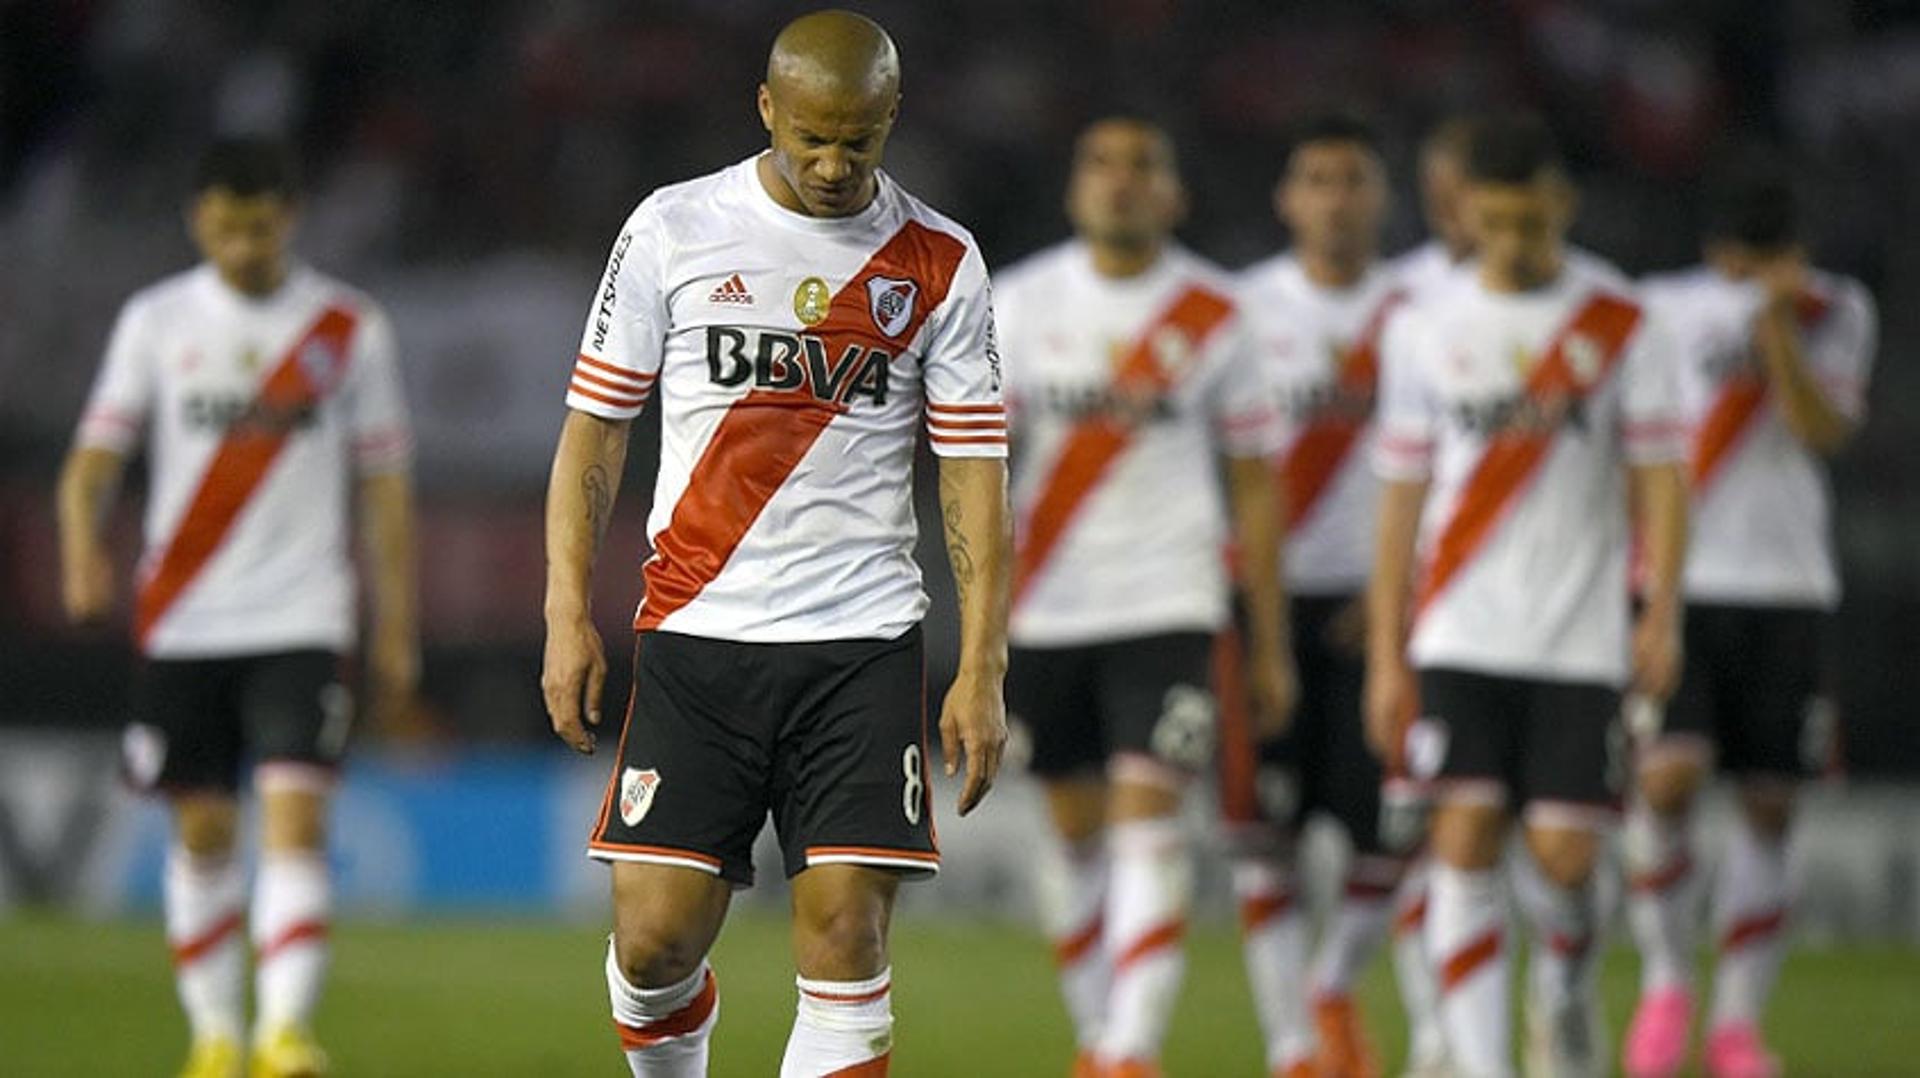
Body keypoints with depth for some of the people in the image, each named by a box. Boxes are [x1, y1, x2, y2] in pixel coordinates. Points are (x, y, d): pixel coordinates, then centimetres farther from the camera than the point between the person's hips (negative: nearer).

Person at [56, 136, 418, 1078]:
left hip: (302, 621, -1)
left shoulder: (349, 329, 3)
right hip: (181, 625, 2)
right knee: (202, 831, 7)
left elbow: (384, 485, 7)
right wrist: (82, 549, -19)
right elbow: (97, 454, 1)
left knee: (295, 817, -15)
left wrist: (396, 628, 6)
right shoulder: (156, 322, 4)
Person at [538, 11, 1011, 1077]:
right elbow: (593, 429, 7)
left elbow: (973, 471, 5)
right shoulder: (672, 229, 3)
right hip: (696, 636, 0)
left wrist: (981, 670, -2)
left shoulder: (939, 265, 4)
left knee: (846, 937, -9)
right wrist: (567, 612, -1)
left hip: (862, 645, 0)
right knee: (655, 939, -5)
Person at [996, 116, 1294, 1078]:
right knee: (1077, 828, 9)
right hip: (1046, 609, 2)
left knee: (1147, 818, -14)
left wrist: (1270, 643, 7)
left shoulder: (1213, 315, 1)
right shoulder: (1024, 302, 4)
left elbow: (1254, 485, 6)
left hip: (1167, 608, -2)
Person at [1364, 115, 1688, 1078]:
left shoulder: (1622, 328, 4)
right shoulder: (1424, 330, 7)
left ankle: (1566, 994, 29)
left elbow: (1658, 475, 2)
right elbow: (1401, 500, 9)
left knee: (1563, 855, -3)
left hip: (1580, 639, -1)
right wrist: (1385, 656, 6)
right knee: (1467, 841, -11)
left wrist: (1663, 610, -13)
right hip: (1461, 637, 1)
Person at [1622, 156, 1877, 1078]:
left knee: (1769, 807, 1)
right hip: (1675, 585, -1)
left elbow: (1823, 429, -12)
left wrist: (1775, 320, -20)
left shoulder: (1833, 313, 4)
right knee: (1667, 776, -18)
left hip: (1784, 588, 1)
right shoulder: (1660, 311, 4)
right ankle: (1665, 984, 3)